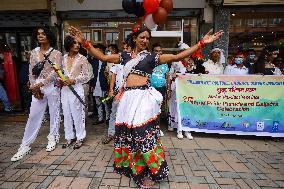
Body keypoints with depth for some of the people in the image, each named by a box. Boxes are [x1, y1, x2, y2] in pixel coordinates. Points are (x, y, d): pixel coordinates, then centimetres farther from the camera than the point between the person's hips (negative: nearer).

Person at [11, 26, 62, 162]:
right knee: (33, 115, 4)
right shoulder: (34, 52, 10)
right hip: (37, 87, 3)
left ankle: (53, 138, 26)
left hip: (52, 86, -3)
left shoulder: (56, 53, -3)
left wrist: (40, 84, -16)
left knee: (54, 113, 8)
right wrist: (34, 87, -5)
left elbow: (55, 72, -12)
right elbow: (31, 72, 7)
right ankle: (25, 145, 14)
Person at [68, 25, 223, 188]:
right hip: (128, 98, 4)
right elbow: (102, 57, 15)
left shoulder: (152, 57, 5)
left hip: (144, 97, -4)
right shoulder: (125, 56, 15)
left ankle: (150, 172, 11)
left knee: (144, 132, -6)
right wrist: (85, 42, 12)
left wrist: (201, 43, -4)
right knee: (126, 131, 12)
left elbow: (177, 57, -1)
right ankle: (128, 164, 35)